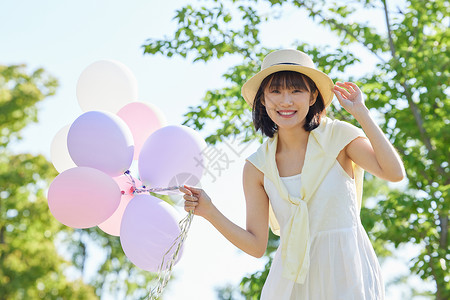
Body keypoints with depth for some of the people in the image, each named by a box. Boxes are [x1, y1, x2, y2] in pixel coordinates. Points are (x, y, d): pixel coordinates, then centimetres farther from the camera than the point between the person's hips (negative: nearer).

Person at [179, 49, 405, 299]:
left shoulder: (339, 136, -5)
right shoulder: (257, 167, 1)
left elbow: (395, 173, -20)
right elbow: (256, 245, 1)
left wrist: (361, 112, -16)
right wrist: (209, 211, -11)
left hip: (347, 275, -2)